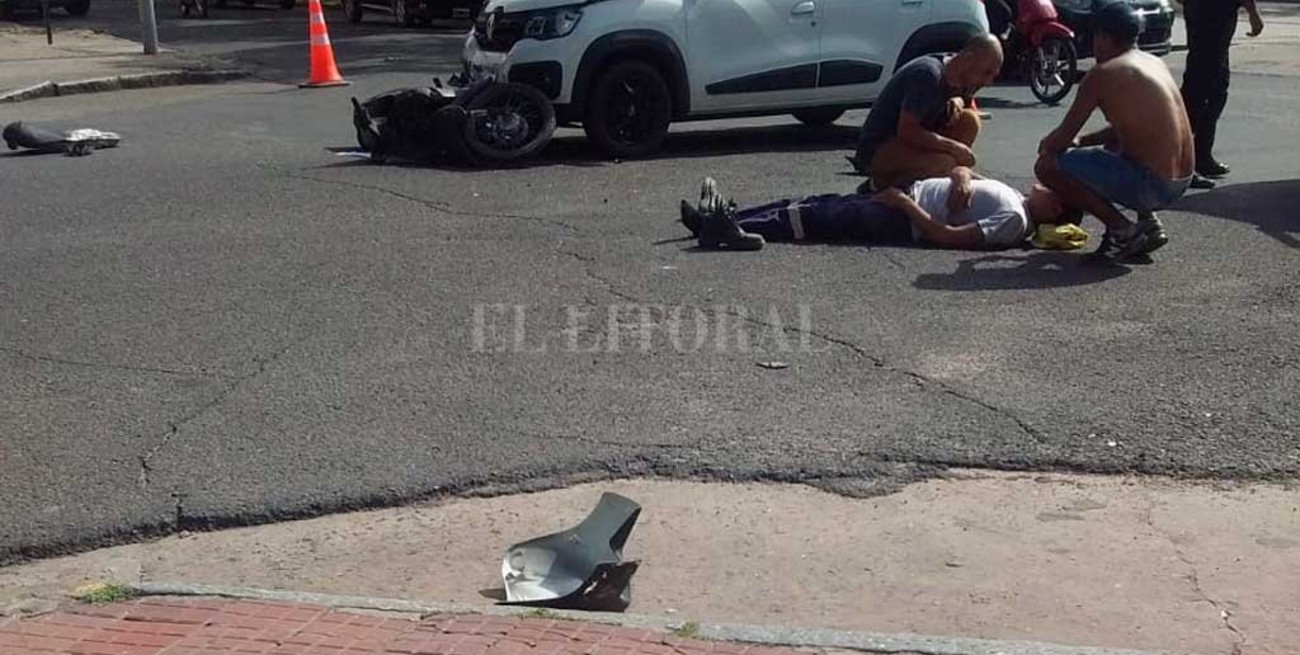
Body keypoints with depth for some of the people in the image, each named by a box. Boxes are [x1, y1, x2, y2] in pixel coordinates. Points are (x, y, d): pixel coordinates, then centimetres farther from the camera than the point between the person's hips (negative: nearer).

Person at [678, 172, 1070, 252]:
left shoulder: (1014, 221, -16)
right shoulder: (1014, 198, 13)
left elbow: (949, 237, -24)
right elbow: (961, 172, 20)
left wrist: (906, 205, -21)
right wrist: (962, 178, -4)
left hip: (903, 222, -9)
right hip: (905, 196, 9)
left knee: (818, 218, -14)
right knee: (817, 204, 2)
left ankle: (732, 228, -15)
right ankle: (728, 217, 2)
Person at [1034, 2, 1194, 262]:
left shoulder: (1102, 74, -11)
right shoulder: (1154, 63, 13)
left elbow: (1063, 137, -7)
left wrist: (1045, 146, 15)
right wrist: (1080, 142, 21)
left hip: (1151, 186, -8)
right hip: (1181, 183, 8)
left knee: (1047, 166, -3)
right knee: (1110, 146, 36)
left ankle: (1121, 230, -2)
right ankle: (1149, 221, 18)